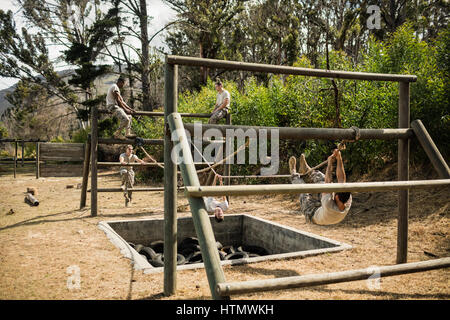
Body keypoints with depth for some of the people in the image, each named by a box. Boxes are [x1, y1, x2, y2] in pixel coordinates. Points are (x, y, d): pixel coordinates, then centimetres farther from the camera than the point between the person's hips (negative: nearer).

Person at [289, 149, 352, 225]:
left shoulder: (329, 206, -49)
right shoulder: (347, 203, -35)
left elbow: (328, 182, -41)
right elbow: (342, 179, -29)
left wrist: (330, 163, -34)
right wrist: (339, 159, -29)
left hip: (312, 214, -5)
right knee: (323, 180, 7)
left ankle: (294, 174, 41)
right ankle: (306, 170, 35)